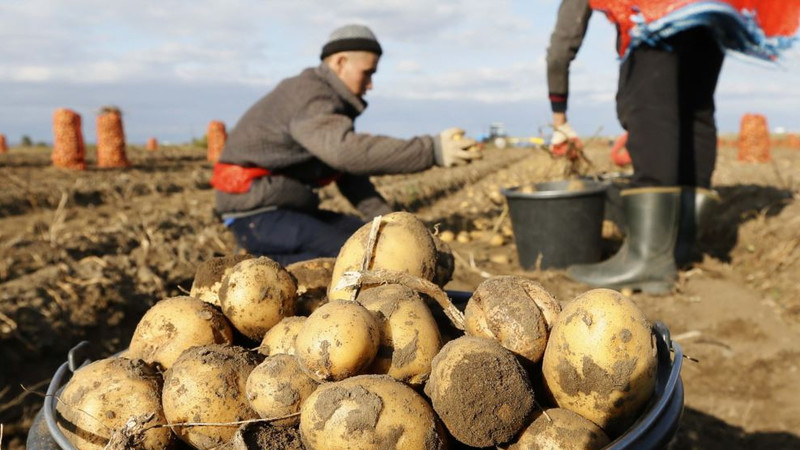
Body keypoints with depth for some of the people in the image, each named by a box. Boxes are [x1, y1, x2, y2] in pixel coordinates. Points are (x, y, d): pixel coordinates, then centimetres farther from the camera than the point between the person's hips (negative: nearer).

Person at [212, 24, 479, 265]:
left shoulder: (332, 102, 14)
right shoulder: (310, 98, -19)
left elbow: (349, 176, 13)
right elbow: (346, 150, -40)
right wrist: (432, 151, -44)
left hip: (290, 208, 10)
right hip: (256, 215, -10)